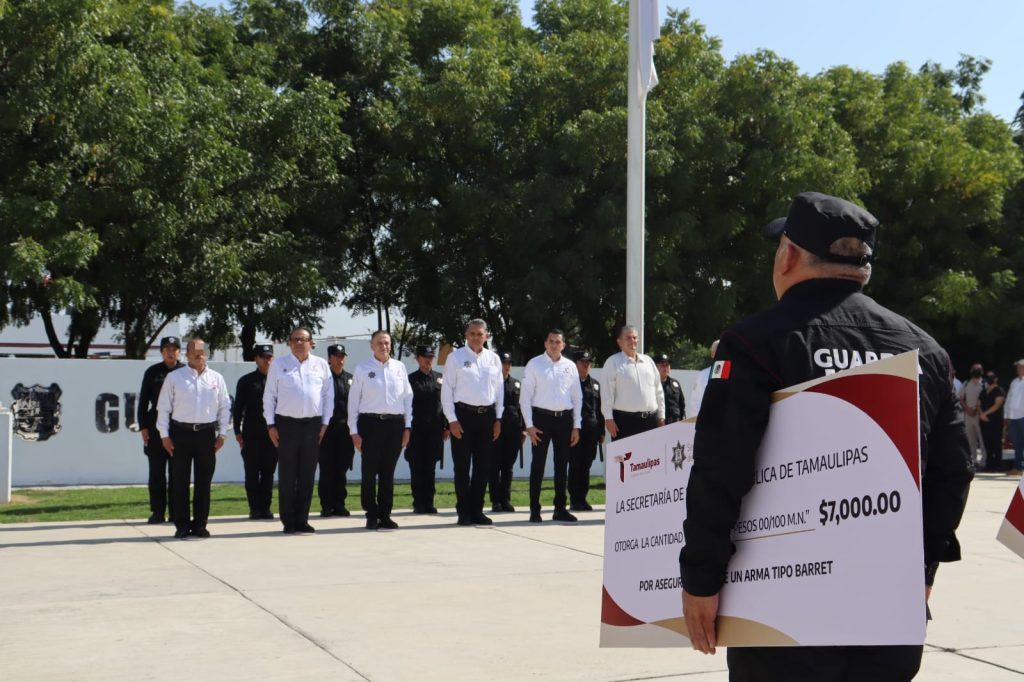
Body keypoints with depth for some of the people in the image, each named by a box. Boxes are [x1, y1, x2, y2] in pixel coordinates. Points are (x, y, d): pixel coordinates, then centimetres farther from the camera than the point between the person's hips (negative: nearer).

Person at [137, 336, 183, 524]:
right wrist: (143, 427, 0)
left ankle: (176, 511, 11)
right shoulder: (152, 372, 6)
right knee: (157, 472, 3)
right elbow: (143, 401, 7)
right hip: (156, 428, 1)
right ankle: (157, 511, 9)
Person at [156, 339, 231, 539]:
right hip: (181, 433, -2)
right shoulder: (174, 377, 1)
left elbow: (225, 407, 10)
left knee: (204, 481, 6)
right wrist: (164, 435, -3)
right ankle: (182, 525, 10)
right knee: (180, 481, 2)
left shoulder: (216, 378, 7)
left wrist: (222, 433, 4)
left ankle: (199, 524, 15)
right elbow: (163, 407, 2)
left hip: (207, 433, 2)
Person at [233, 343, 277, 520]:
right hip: (251, 435, -1)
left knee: (268, 472, 5)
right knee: (252, 473, 1)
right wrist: (238, 432, 0)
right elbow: (238, 407, 6)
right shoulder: (246, 381, 6)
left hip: (272, 434, 1)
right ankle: (255, 508, 7)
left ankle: (265, 507, 11)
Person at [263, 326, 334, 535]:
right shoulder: (278, 365, 4)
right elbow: (269, 396, 4)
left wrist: (325, 423, 4)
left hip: (313, 424, 2)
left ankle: (302, 520, 14)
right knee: (287, 475, 0)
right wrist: (271, 425, -1)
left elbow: (328, 395, 10)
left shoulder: (321, 365, 8)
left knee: (307, 475, 6)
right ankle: (288, 522, 7)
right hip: (286, 424, -2)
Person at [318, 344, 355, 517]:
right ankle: (326, 506, 4)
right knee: (326, 469, -1)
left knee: (342, 468, 6)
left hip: (345, 429, 3)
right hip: (327, 429, -3)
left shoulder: (350, 379, 12)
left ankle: (339, 504, 12)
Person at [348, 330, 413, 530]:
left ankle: (385, 516, 16)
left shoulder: (399, 367, 8)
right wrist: (354, 431, -2)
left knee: (388, 472, 8)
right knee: (369, 471, 1)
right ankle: (371, 515, 12)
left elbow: (408, 396, 11)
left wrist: (407, 426, 6)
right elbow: (353, 400, 2)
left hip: (395, 423, 2)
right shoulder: (362, 368, 1)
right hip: (370, 422, -2)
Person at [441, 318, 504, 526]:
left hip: (487, 415, 4)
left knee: (483, 466, 8)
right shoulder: (456, 357, -2)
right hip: (463, 414, -4)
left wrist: (498, 419, 7)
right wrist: (452, 420, -8)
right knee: (462, 466, 0)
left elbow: (499, 389, 11)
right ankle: (463, 512, 8)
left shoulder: (493, 359, 8)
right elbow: (447, 390, -3)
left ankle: (476, 510, 17)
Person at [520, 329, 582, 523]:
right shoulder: (534, 364, -1)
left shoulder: (570, 366, 8)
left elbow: (577, 397, 11)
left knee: (562, 465, 9)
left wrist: (576, 426, 7)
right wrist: (529, 425, -9)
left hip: (565, 419, 3)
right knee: (538, 464, -2)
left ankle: (560, 509, 18)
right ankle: (535, 510, 4)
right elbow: (525, 396, -3)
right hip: (541, 418, -3)